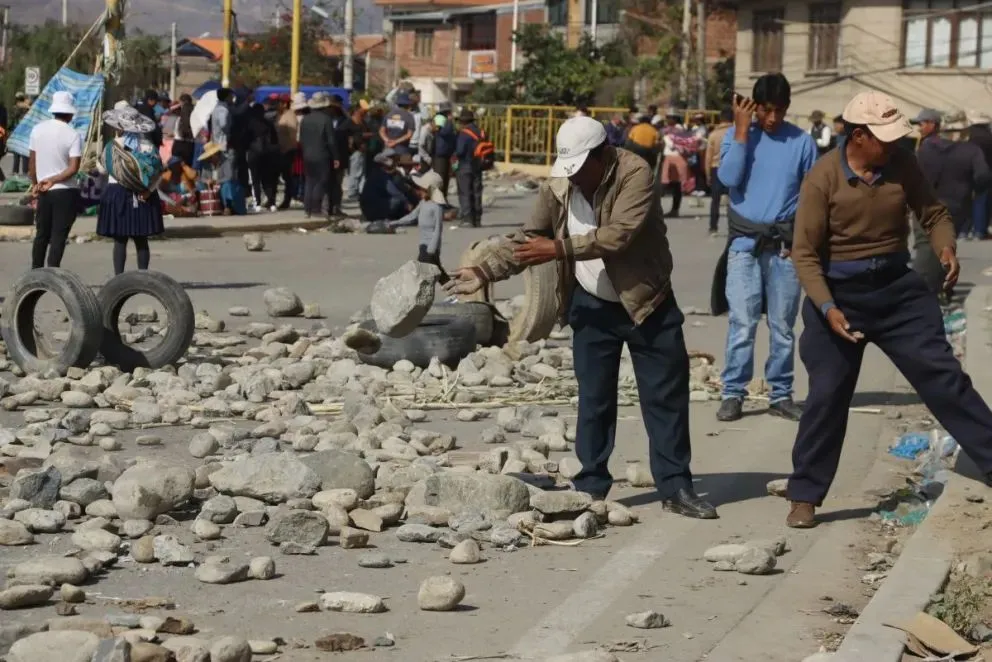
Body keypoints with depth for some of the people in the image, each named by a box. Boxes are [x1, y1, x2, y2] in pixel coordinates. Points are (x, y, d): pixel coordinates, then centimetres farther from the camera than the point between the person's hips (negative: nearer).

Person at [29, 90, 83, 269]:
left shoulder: (37, 130, 1)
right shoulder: (73, 136, -11)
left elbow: (32, 162, 7)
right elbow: (73, 169, -17)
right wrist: (53, 180, -14)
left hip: (43, 193, 4)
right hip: (66, 193, -4)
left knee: (41, 235, 15)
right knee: (58, 237, -2)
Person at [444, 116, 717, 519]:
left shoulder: (635, 176, -20)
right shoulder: (559, 186, -4)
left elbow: (618, 236, -31)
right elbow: (526, 239, 1)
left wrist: (560, 249, -33)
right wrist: (483, 271, -11)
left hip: (645, 302, -3)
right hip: (591, 305, 4)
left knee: (666, 395, 1)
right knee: (594, 398, 7)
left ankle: (675, 487, 8)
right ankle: (591, 486, 15)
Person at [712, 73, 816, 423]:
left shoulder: (803, 142, 1)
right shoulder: (736, 135, 0)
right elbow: (728, 178, -15)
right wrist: (742, 131, -14)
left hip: (785, 244, 1)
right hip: (744, 242, -1)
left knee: (783, 326, 6)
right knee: (742, 324, -7)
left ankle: (781, 395, 13)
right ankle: (733, 394, -4)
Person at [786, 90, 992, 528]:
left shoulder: (902, 164, -6)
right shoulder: (823, 178, -15)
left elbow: (933, 213, 7)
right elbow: (805, 253, -13)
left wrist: (946, 247, -16)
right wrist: (827, 308, -24)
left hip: (897, 287, 3)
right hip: (840, 294, -3)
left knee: (943, 375, 1)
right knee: (827, 396, 1)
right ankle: (805, 497, 13)